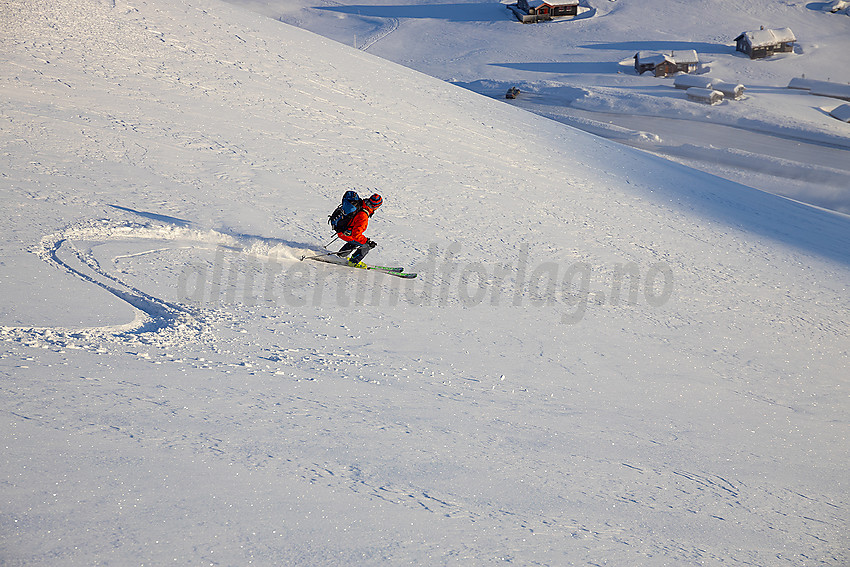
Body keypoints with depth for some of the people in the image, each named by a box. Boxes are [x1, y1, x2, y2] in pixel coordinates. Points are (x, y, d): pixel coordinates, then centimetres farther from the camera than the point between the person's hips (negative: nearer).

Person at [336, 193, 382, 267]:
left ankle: (341, 254, 42)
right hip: (346, 234, -9)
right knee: (367, 245, -1)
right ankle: (354, 261, 13)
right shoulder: (363, 217, -34)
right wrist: (368, 241, -30)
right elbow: (356, 233, -34)